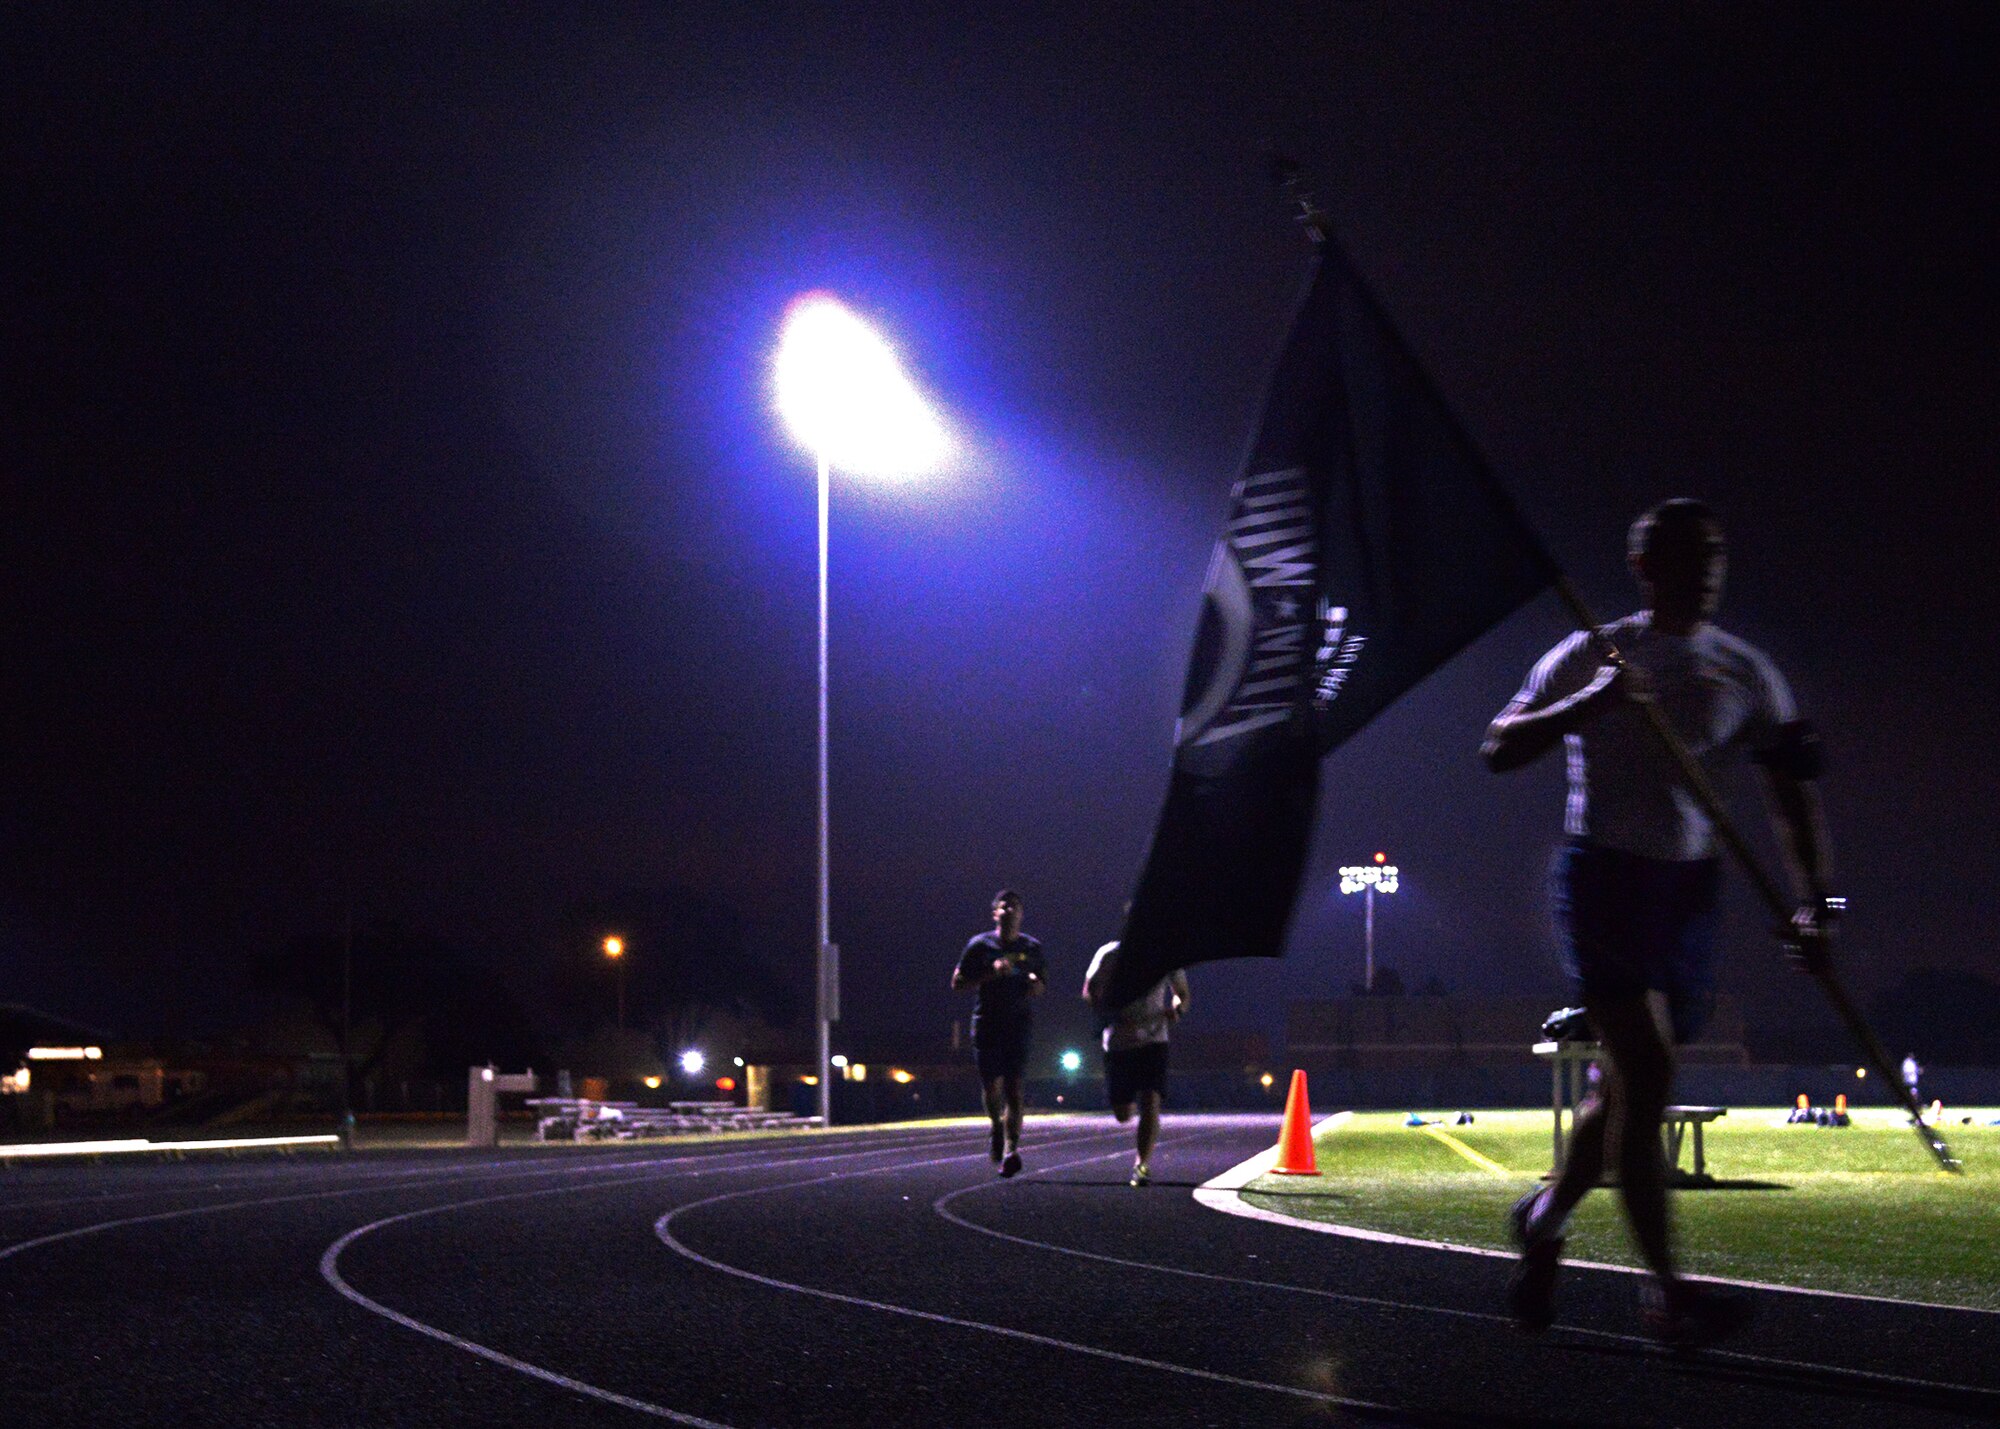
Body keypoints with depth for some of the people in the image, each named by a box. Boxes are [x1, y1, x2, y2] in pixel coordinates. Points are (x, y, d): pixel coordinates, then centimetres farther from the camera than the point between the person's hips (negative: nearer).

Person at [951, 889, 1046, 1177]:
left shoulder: (1032, 948, 9)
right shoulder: (980, 945, 3)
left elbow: (1043, 974, 24)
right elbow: (957, 981, 1)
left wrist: (1038, 984, -1)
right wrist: (990, 974, -13)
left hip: (1019, 1024, 0)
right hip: (987, 1022, 0)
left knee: (1013, 1088, -12)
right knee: (992, 1086, 2)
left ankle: (1011, 1149, -18)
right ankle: (997, 1128, 33)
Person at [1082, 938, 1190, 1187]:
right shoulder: (1110, 954, -6)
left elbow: (1182, 994, 12)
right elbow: (1090, 992, -2)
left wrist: (1175, 1009, -13)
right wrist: (1114, 1017, -19)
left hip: (1153, 1040, 0)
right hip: (1118, 1042, 0)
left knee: (1150, 1103, -17)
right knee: (1123, 1115, 4)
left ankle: (1142, 1164, -11)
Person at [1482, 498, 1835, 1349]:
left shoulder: (1744, 672, 8)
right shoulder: (1592, 658, -3)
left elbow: (1789, 793, 7)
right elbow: (1499, 750, -6)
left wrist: (1814, 900, -4)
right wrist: (1589, 704, -21)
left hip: (1689, 886, 5)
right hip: (1604, 874, -5)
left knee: (1631, 1081, 9)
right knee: (1647, 1072, -16)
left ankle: (1547, 1215, 35)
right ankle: (1665, 1291, -14)